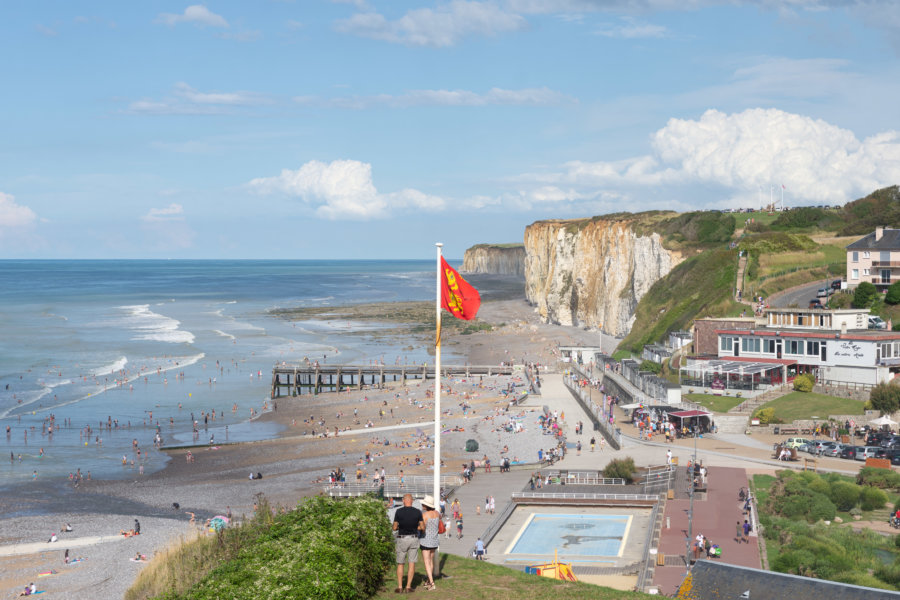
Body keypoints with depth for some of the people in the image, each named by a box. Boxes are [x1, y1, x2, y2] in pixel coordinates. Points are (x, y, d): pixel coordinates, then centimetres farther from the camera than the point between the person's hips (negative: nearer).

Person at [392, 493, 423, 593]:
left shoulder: (399, 511, -10)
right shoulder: (418, 512, -6)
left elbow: (394, 527, -7)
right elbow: (422, 527, -5)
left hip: (402, 539, -1)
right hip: (414, 539, 1)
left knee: (400, 564, 10)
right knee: (412, 564, 6)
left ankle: (400, 587, 9)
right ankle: (408, 587, 5)